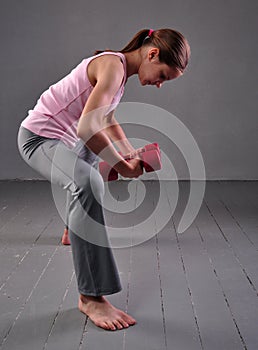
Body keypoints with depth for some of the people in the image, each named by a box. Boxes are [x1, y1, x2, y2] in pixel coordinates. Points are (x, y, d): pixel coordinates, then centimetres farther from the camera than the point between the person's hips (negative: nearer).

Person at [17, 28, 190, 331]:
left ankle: (73, 231, 62)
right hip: (38, 137, -11)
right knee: (89, 185, -36)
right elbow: (88, 127, -36)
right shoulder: (113, 66, -24)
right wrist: (123, 167, -25)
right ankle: (91, 297, -33)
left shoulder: (119, 69, 6)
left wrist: (132, 154, 11)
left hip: (64, 138, 11)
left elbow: (106, 120, 20)